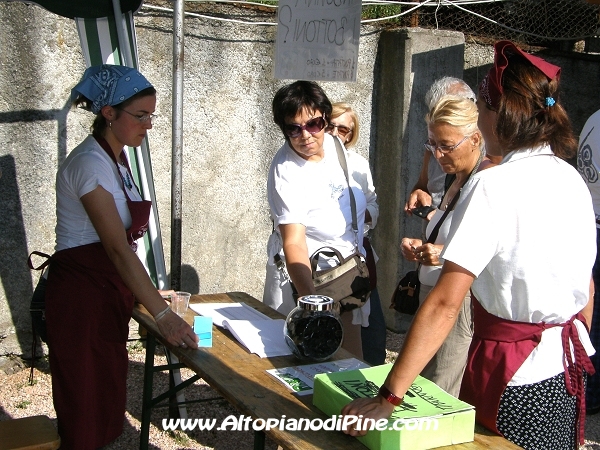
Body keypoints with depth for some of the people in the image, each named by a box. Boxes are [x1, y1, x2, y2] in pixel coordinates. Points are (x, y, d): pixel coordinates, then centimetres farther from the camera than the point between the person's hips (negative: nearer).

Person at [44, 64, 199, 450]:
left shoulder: (115, 158, 9)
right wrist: (163, 314, -29)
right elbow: (118, 248, -27)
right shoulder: (90, 163, -20)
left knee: (107, 401, 16)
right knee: (87, 409, 3)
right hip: (81, 296, -9)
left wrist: (149, 293, 6)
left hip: (108, 291, 9)